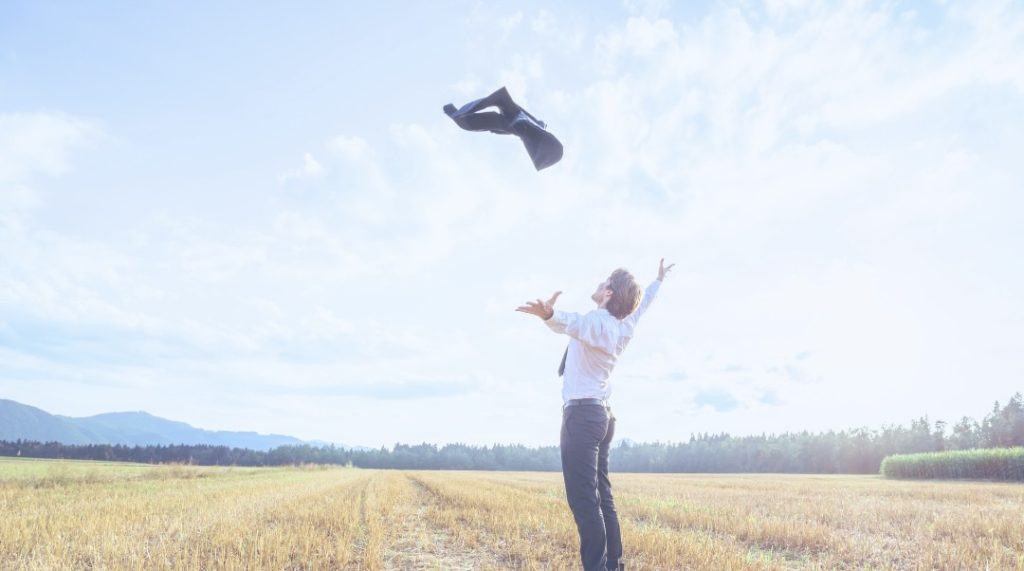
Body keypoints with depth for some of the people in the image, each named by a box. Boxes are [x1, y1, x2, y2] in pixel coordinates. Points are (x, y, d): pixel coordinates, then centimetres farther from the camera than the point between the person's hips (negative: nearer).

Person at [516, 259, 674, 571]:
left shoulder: (598, 321, -14)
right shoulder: (623, 327, 13)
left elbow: (575, 324, -38)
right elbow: (641, 305, 34)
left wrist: (549, 315, -60)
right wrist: (658, 279, 52)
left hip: (582, 414, -10)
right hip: (601, 414, 10)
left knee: (584, 501, -12)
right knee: (602, 498, 12)